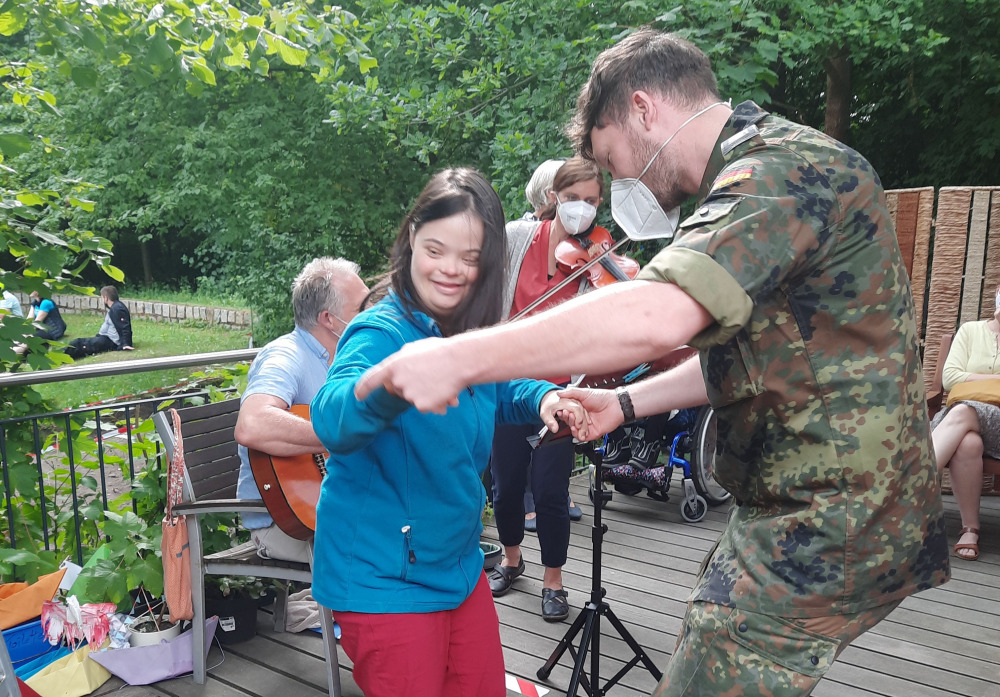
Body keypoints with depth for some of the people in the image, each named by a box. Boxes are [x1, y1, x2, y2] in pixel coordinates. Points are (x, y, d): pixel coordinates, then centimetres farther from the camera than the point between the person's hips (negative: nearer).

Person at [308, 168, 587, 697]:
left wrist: (543, 397, -5)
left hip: (460, 566, 7)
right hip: (386, 581, -7)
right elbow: (331, 421, -41)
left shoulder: (471, 335, -1)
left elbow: (499, 390, 17)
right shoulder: (380, 332, -23)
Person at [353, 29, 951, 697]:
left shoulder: (783, 164, -18)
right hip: (810, 505, 10)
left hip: (823, 525, -10)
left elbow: (658, 316, -35)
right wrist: (626, 403, 11)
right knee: (707, 640, 19)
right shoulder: (767, 174, 16)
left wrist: (457, 358, -30)